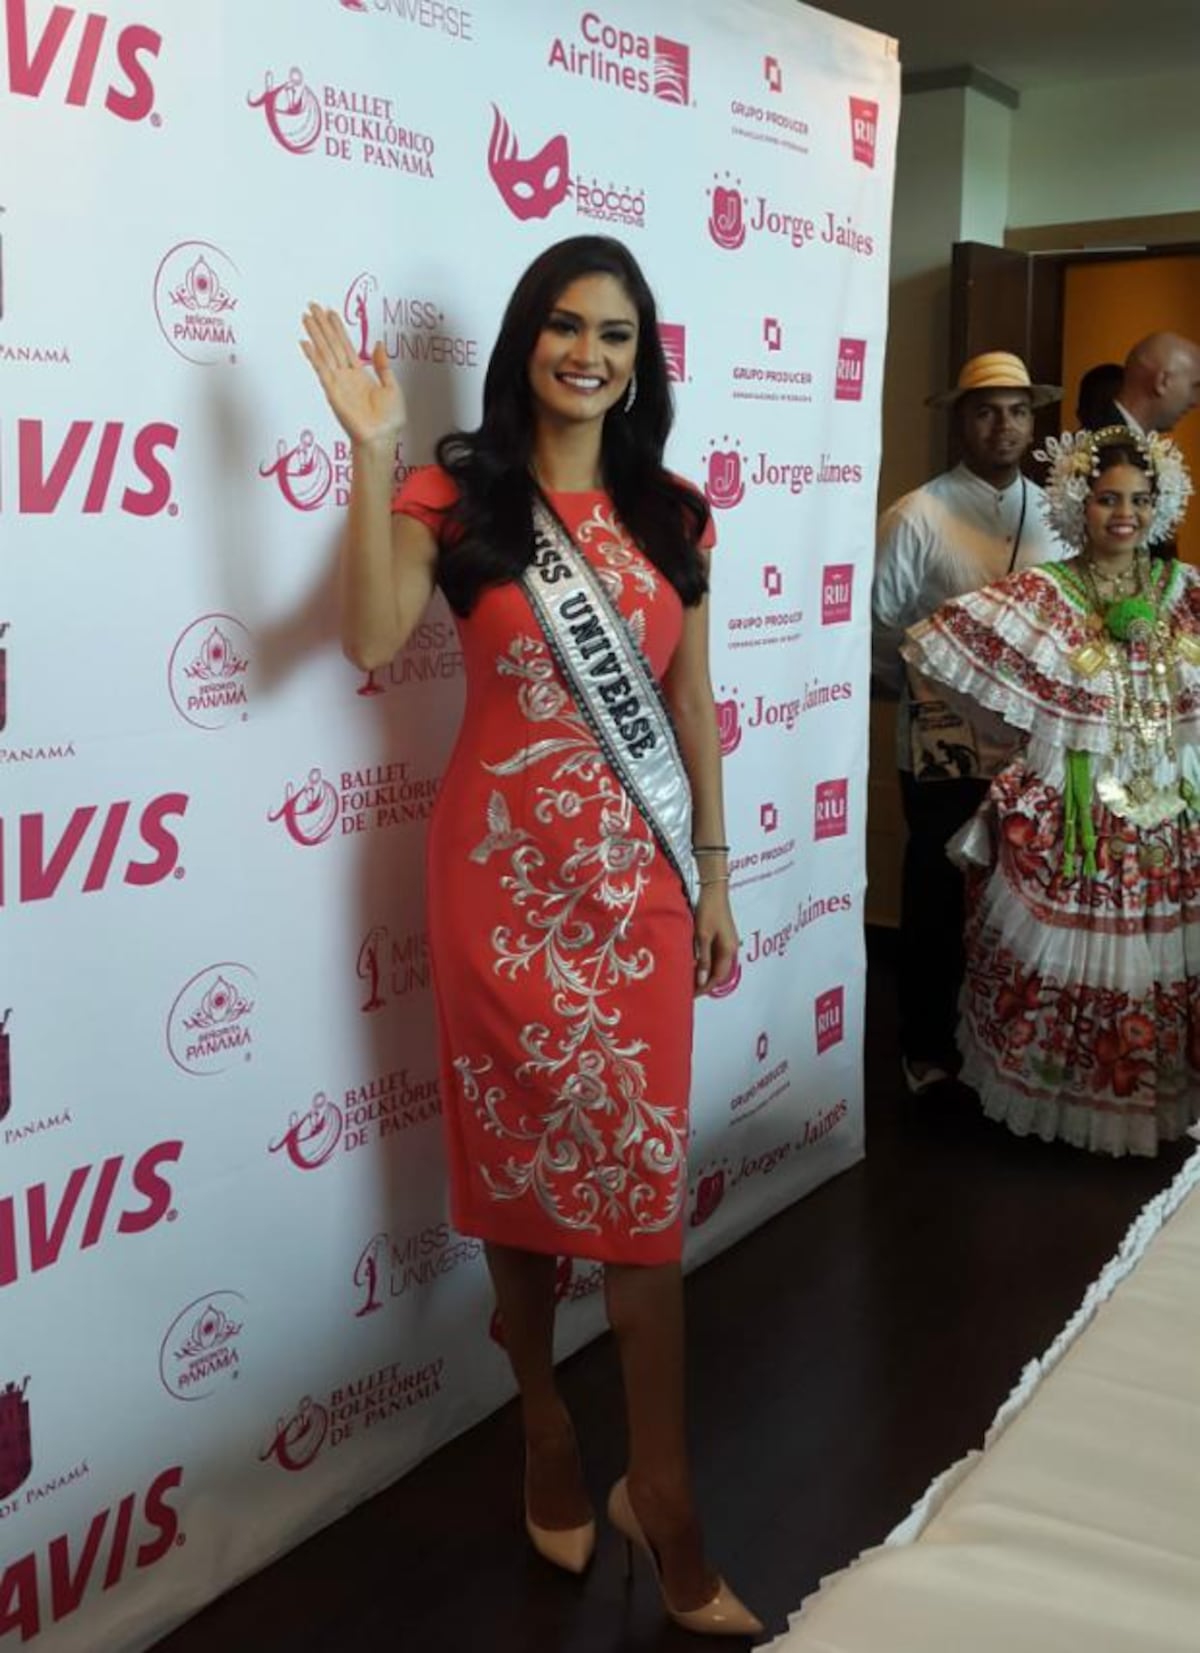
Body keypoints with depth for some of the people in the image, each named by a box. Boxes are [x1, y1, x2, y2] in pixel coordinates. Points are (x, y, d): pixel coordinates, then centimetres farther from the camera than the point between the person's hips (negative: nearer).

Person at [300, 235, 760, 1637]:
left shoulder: (669, 512, 9)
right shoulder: (458, 495, -1)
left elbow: (692, 703, 10)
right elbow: (370, 642, -18)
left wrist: (715, 875, 8)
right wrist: (371, 451, -21)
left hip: (639, 872, 2)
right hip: (504, 868, -2)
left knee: (642, 1167, 2)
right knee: (518, 1150, 8)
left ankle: (660, 1497, 12)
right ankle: (547, 1433, 29)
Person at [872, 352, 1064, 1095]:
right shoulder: (918, 517, -9)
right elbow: (875, 625, -9)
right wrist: (927, 690, -1)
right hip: (947, 746, -4)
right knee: (937, 898, 9)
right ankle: (928, 1049, 24)